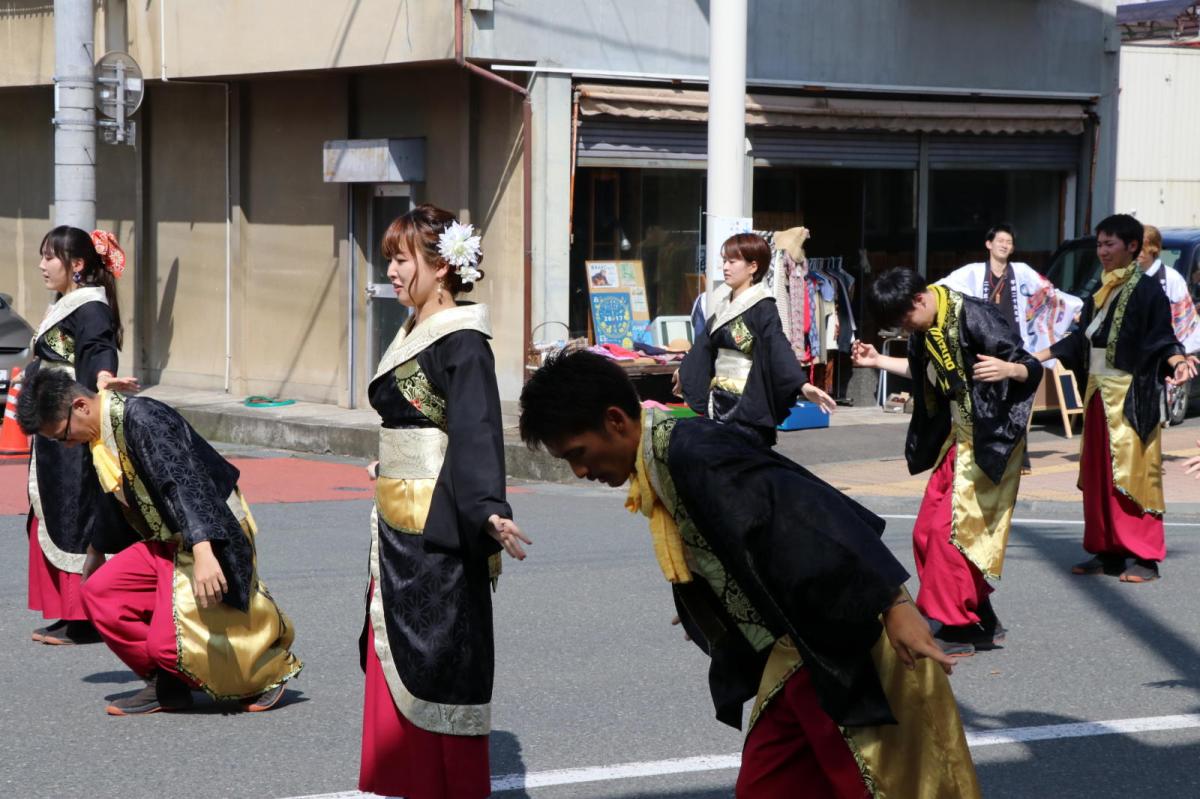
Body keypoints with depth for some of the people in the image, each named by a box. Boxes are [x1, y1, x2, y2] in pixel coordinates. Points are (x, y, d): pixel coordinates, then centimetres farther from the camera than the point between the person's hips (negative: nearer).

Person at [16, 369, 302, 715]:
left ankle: (269, 663, 5)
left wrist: (203, 553, -44)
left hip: (213, 541, -9)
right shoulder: (101, 435, 9)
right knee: (98, 594, -4)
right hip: (165, 543, 9)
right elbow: (107, 501, 29)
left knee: (170, 641, -20)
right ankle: (168, 685, 6)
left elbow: (184, 481, -33)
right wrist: (95, 552, 44)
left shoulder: (141, 418, -21)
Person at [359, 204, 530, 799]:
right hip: (396, 527, 9)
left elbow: (477, 436, -24)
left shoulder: (463, 344, -13)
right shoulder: (412, 336, 13)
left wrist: (487, 513, -38)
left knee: (443, 663, -4)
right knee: (396, 665, 10)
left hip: (441, 529, -9)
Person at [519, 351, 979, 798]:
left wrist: (893, 605, -32)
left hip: (842, 645, -10)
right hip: (794, 653, 10)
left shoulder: (692, 453, -21)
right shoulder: (656, 469, 9)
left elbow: (804, 517, -28)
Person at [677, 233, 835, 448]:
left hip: (748, 404, -7)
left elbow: (779, 349, -24)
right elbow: (704, 344, 26)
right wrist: (684, 373, 40)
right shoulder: (724, 303, 11)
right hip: (719, 401, 7)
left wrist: (803, 385, -40)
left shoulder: (762, 308, -12)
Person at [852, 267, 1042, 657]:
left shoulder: (976, 318, -21)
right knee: (928, 532, 9)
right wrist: (878, 361, 22)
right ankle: (983, 622, 17)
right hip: (957, 439, 9)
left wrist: (1007, 369, -40)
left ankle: (958, 629, 0)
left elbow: (1032, 369, -19)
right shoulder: (926, 328, 4)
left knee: (952, 531, -11)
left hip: (990, 442, -9)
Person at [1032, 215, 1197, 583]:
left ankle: (1145, 558, -3)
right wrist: (1037, 357, 23)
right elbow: (1080, 339, 21)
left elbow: (1162, 338, -12)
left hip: (1131, 398, -8)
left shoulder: (1146, 291, -8)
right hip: (1099, 395, 8)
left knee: (1134, 474, -7)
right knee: (1098, 476, 9)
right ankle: (1108, 552, 15)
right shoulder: (1099, 295, 14)